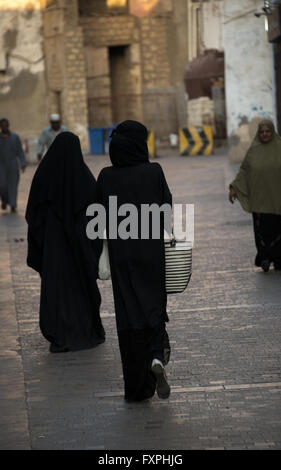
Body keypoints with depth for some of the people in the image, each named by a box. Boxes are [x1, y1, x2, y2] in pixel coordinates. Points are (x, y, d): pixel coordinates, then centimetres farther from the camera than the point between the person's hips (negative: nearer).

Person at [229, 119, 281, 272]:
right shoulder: (253, 150, 5)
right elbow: (244, 170, 10)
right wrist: (234, 188, 2)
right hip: (259, 198, 1)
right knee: (262, 228, -7)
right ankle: (264, 258, 4)